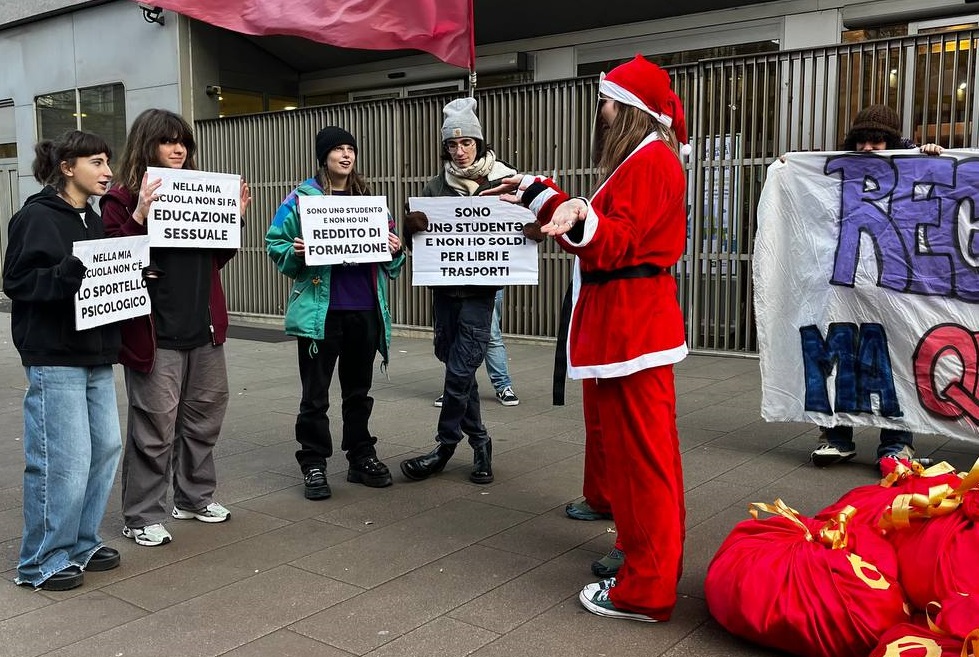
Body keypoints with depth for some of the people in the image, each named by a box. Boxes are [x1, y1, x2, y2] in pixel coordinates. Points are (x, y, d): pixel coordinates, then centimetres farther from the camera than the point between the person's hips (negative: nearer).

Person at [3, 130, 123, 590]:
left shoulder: (91, 220, 16)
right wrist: (74, 273, -27)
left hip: (96, 354, 8)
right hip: (55, 358, -8)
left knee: (105, 448, 9)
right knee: (64, 461, -6)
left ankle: (80, 545, 24)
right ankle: (41, 563, 9)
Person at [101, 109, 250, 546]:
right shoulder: (123, 198, -6)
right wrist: (139, 216, -25)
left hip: (203, 326, 7)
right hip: (154, 331, -6)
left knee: (204, 414, 16)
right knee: (154, 426, -1)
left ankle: (195, 497, 32)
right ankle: (143, 516, 13)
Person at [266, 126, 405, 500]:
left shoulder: (369, 198, 10)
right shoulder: (302, 198, -2)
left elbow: (388, 249, 15)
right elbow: (276, 245, -1)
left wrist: (395, 251, -5)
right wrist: (295, 252, -20)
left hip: (365, 309, 4)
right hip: (320, 310, -4)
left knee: (359, 388, 15)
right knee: (315, 393, 4)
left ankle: (362, 457, 27)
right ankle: (313, 464, 14)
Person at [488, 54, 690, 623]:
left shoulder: (650, 160, -13)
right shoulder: (643, 160, 21)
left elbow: (615, 242, -23)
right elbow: (607, 233, 22)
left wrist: (580, 220, -42)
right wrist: (537, 195, 25)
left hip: (631, 324, -11)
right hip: (634, 320, 11)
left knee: (639, 453, -7)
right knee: (650, 449, 15)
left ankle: (646, 591, 1)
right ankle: (656, 563, 26)